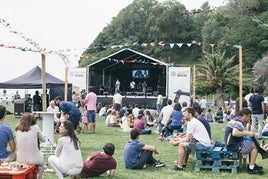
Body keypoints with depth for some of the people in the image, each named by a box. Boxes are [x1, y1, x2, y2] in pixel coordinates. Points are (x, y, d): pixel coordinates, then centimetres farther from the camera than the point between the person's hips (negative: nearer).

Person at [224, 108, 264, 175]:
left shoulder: (235, 119, 14)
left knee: (252, 142, 17)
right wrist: (247, 133, -27)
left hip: (231, 143, 11)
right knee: (254, 146, -8)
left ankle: (252, 165, 21)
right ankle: (251, 168, -4)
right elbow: (234, 133, -35)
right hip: (234, 145, -11)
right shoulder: (238, 123, -18)